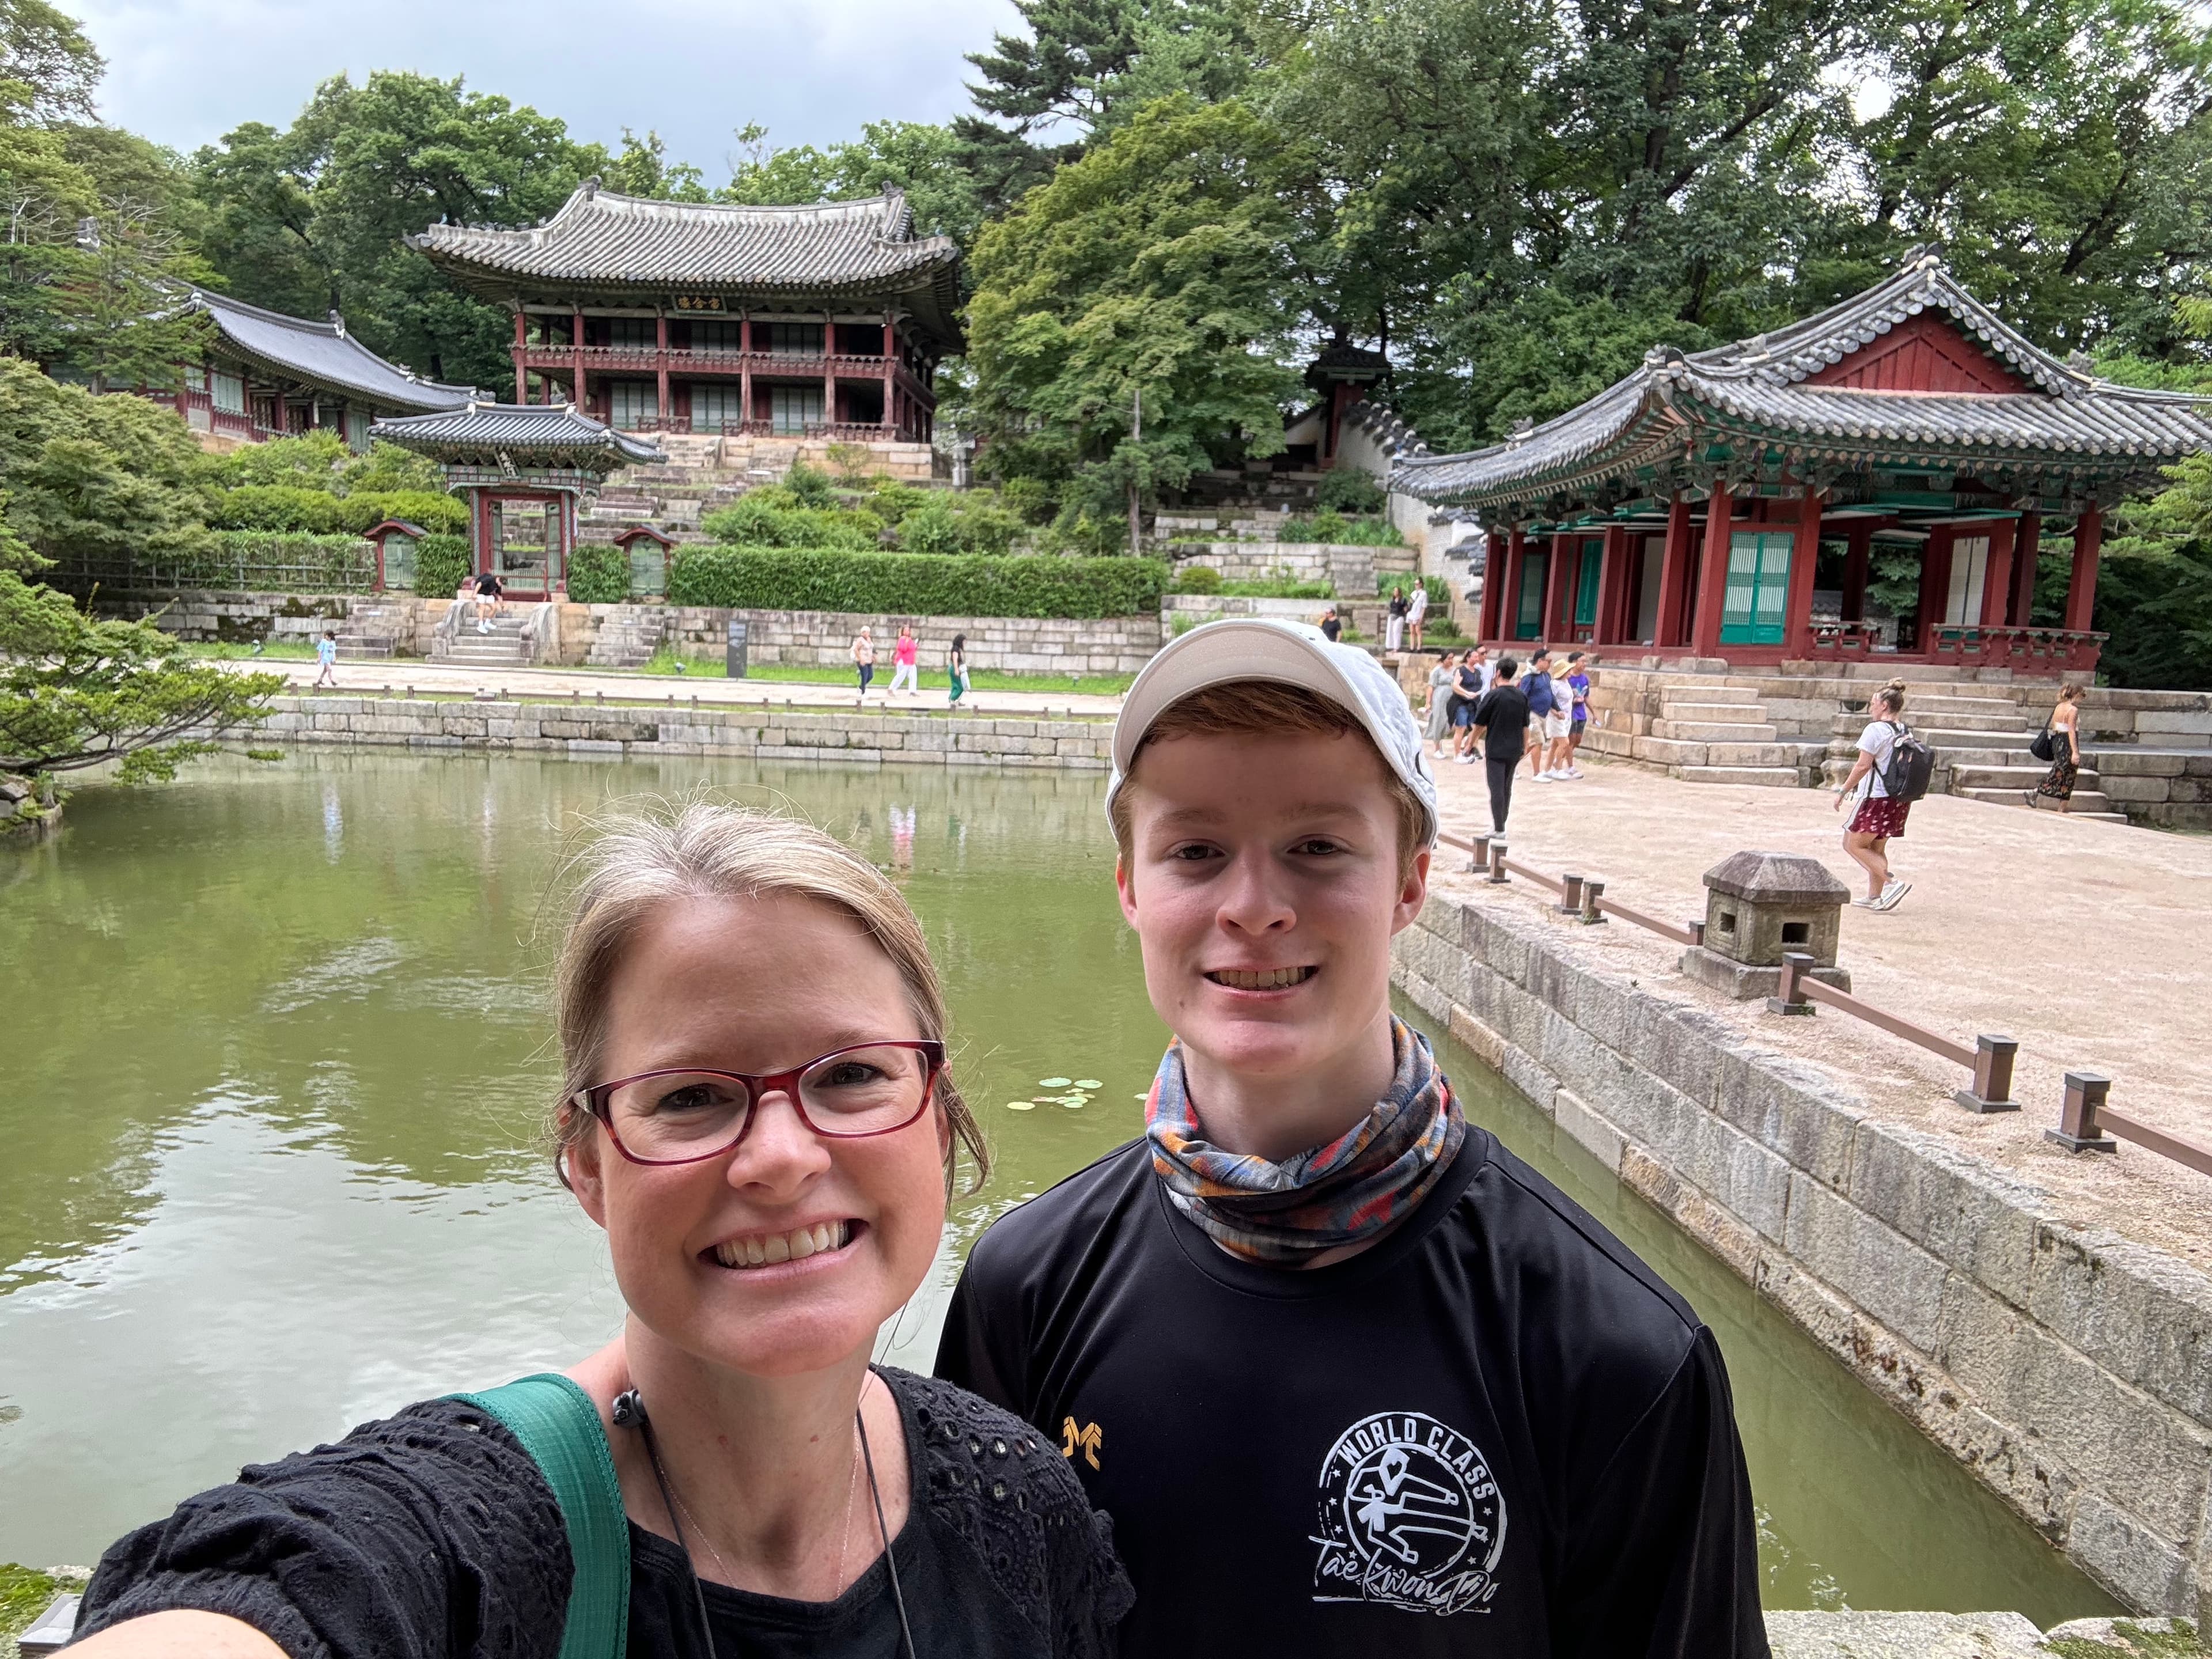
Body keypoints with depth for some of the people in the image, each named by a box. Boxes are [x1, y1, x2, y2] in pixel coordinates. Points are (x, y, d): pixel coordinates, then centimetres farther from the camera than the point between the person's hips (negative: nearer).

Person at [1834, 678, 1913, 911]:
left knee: (1854, 845, 0)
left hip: (1877, 798, -8)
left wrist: (1843, 791, -9)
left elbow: (1863, 766, -17)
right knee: (1876, 849, 17)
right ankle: (1875, 897, 19)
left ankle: (1893, 883, -12)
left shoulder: (1875, 729, -12)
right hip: (1901, 799, 8)